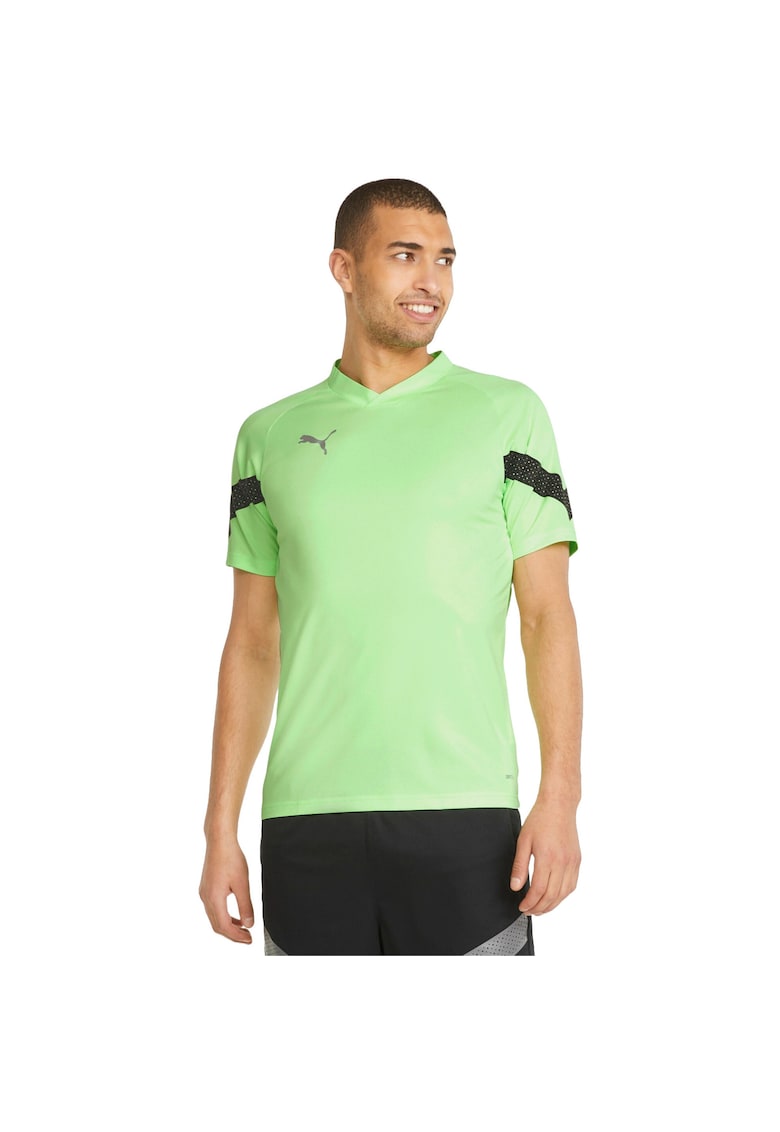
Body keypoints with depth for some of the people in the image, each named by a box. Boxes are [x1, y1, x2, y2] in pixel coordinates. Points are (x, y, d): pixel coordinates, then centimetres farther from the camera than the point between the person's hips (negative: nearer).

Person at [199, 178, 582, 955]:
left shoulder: (506, 413, 6)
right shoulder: (270, 435, 12)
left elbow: (547, 614, 1)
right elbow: (252, 642, 13)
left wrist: (560, 798, -9)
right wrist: (221, 829, 7)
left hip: (463, 811, -2)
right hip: (307, 816, 2)